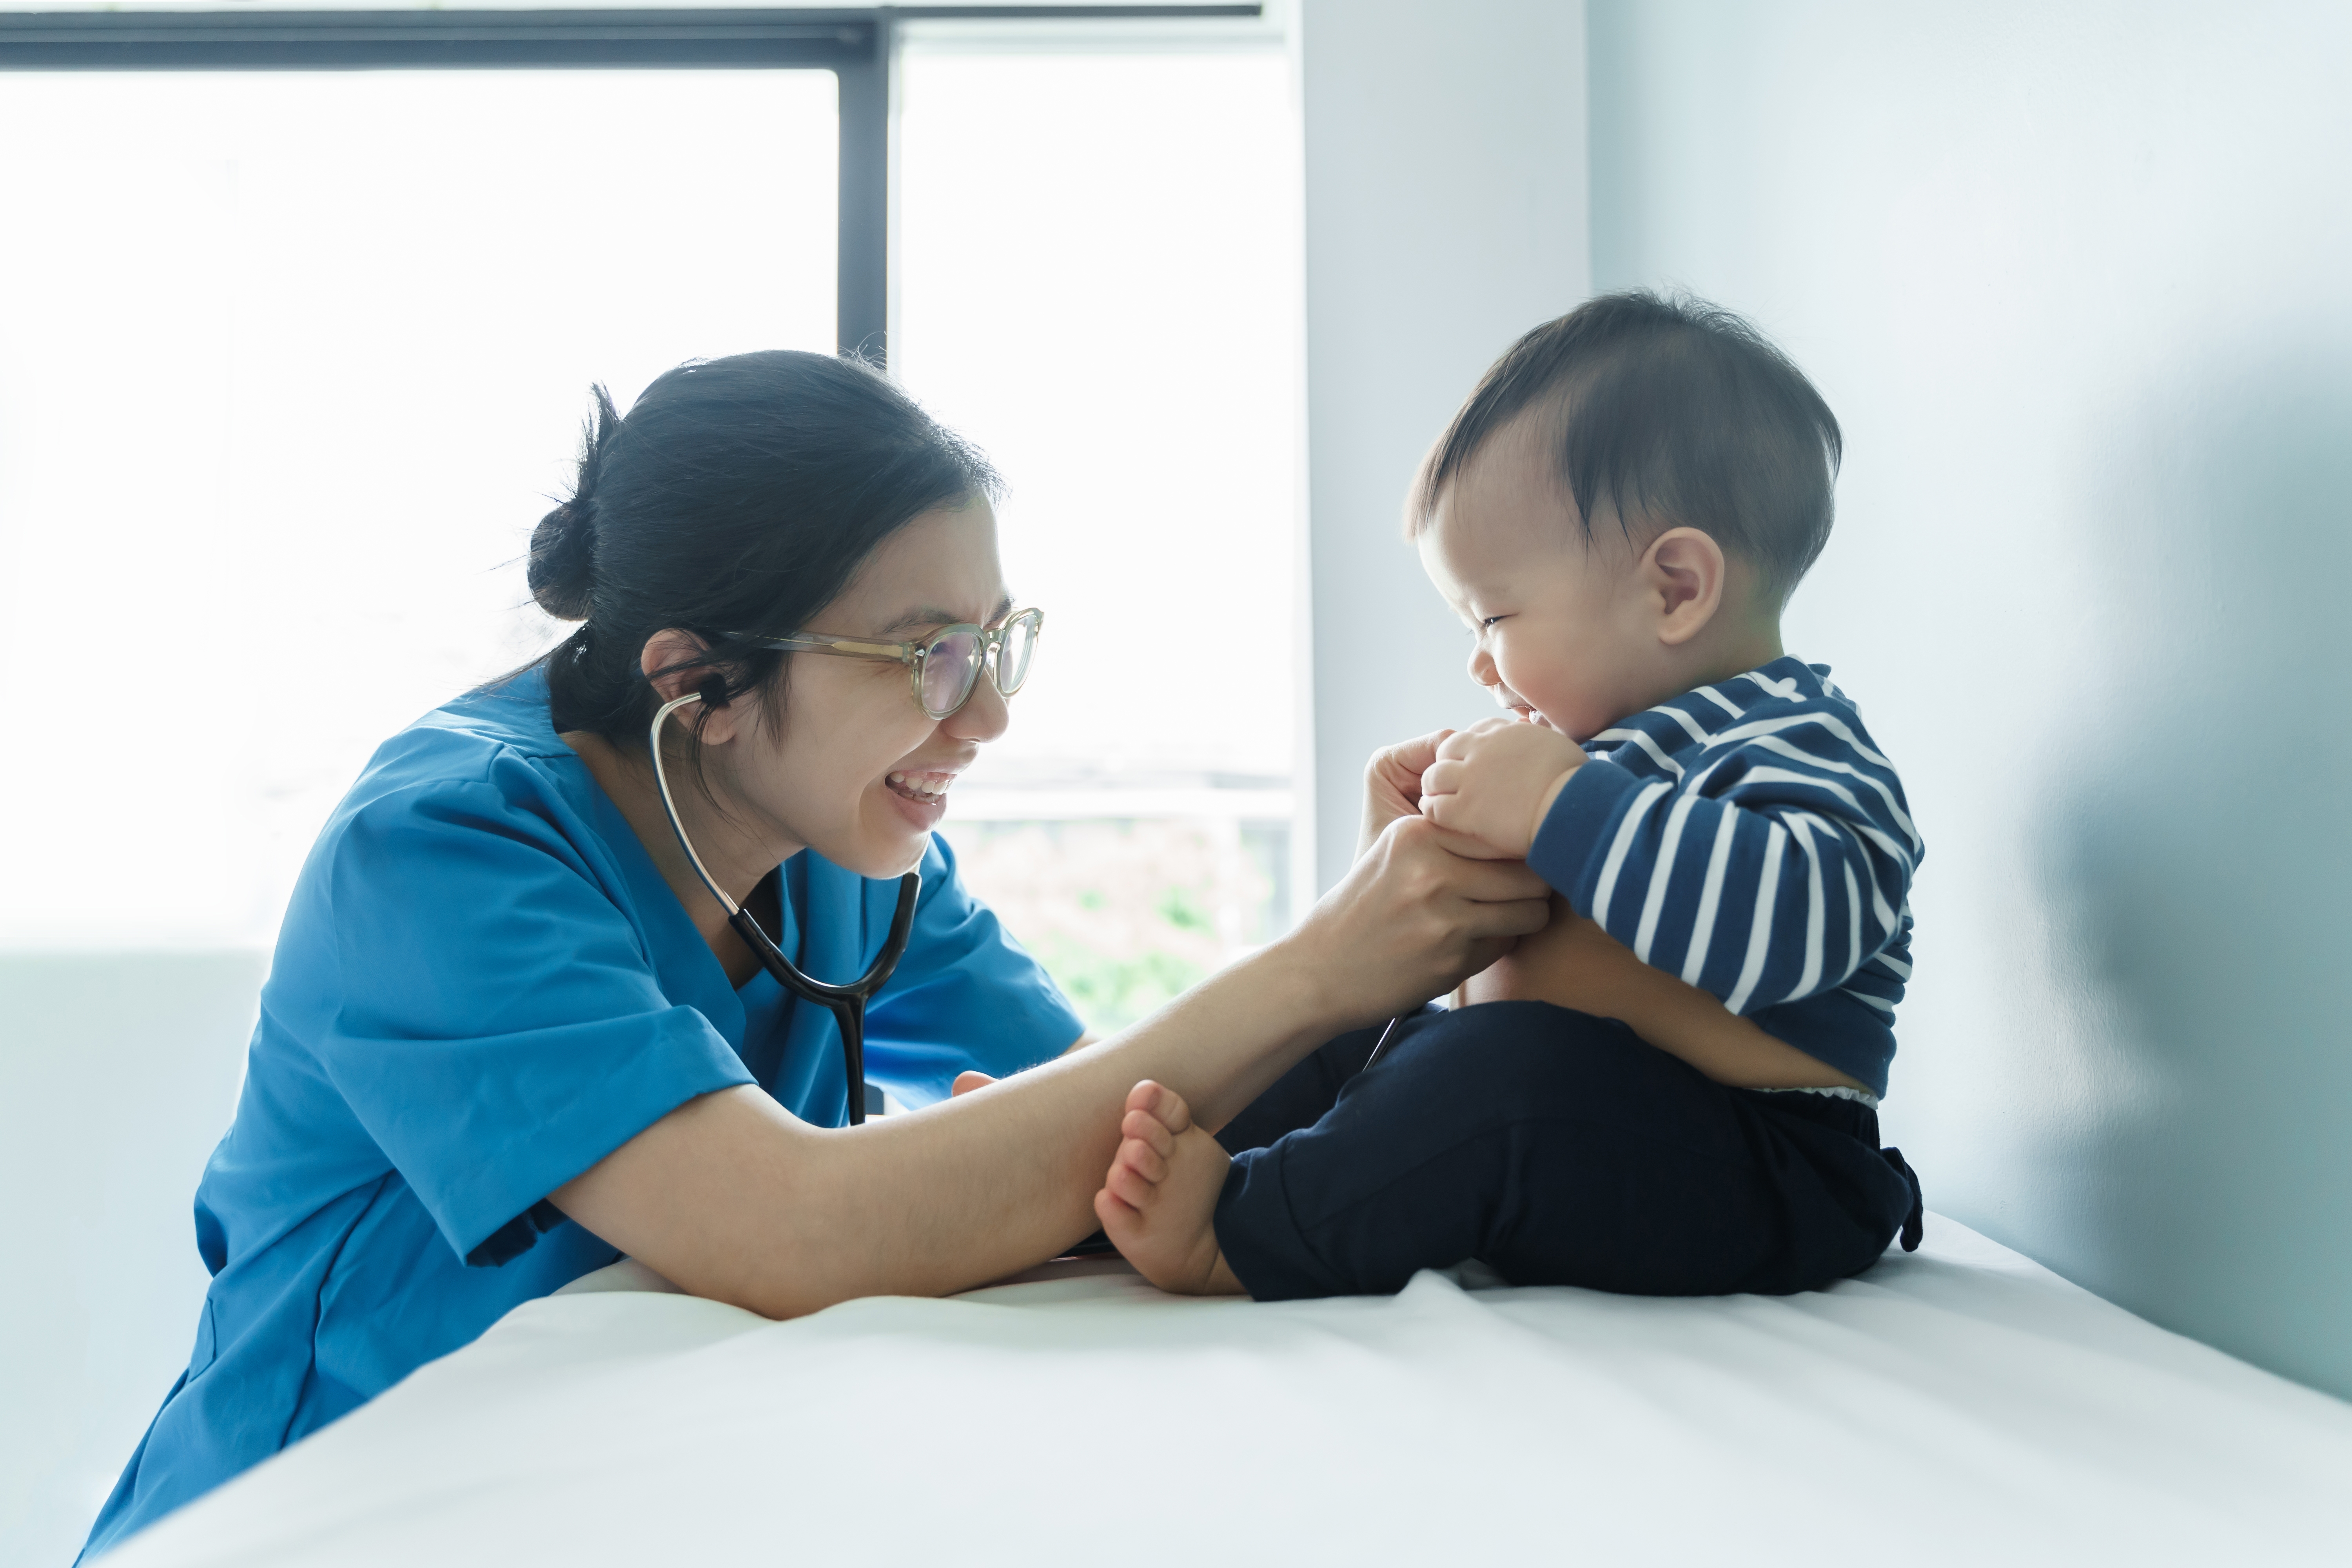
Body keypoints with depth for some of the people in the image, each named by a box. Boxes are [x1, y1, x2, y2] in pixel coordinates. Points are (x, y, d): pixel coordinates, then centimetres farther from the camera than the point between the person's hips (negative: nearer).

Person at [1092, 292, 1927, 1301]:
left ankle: (1229, 1241, -27)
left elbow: (1790, 922, -33)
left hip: (1755, 1186, -10)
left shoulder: (1796, 744, -11)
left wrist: (1561, 807, -30)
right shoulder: (1614, 740, 19)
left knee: (1511, 1070, -36)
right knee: (1344, 1044, 15)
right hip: (1553, 1137, 10)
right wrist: (1429, 837, 13)